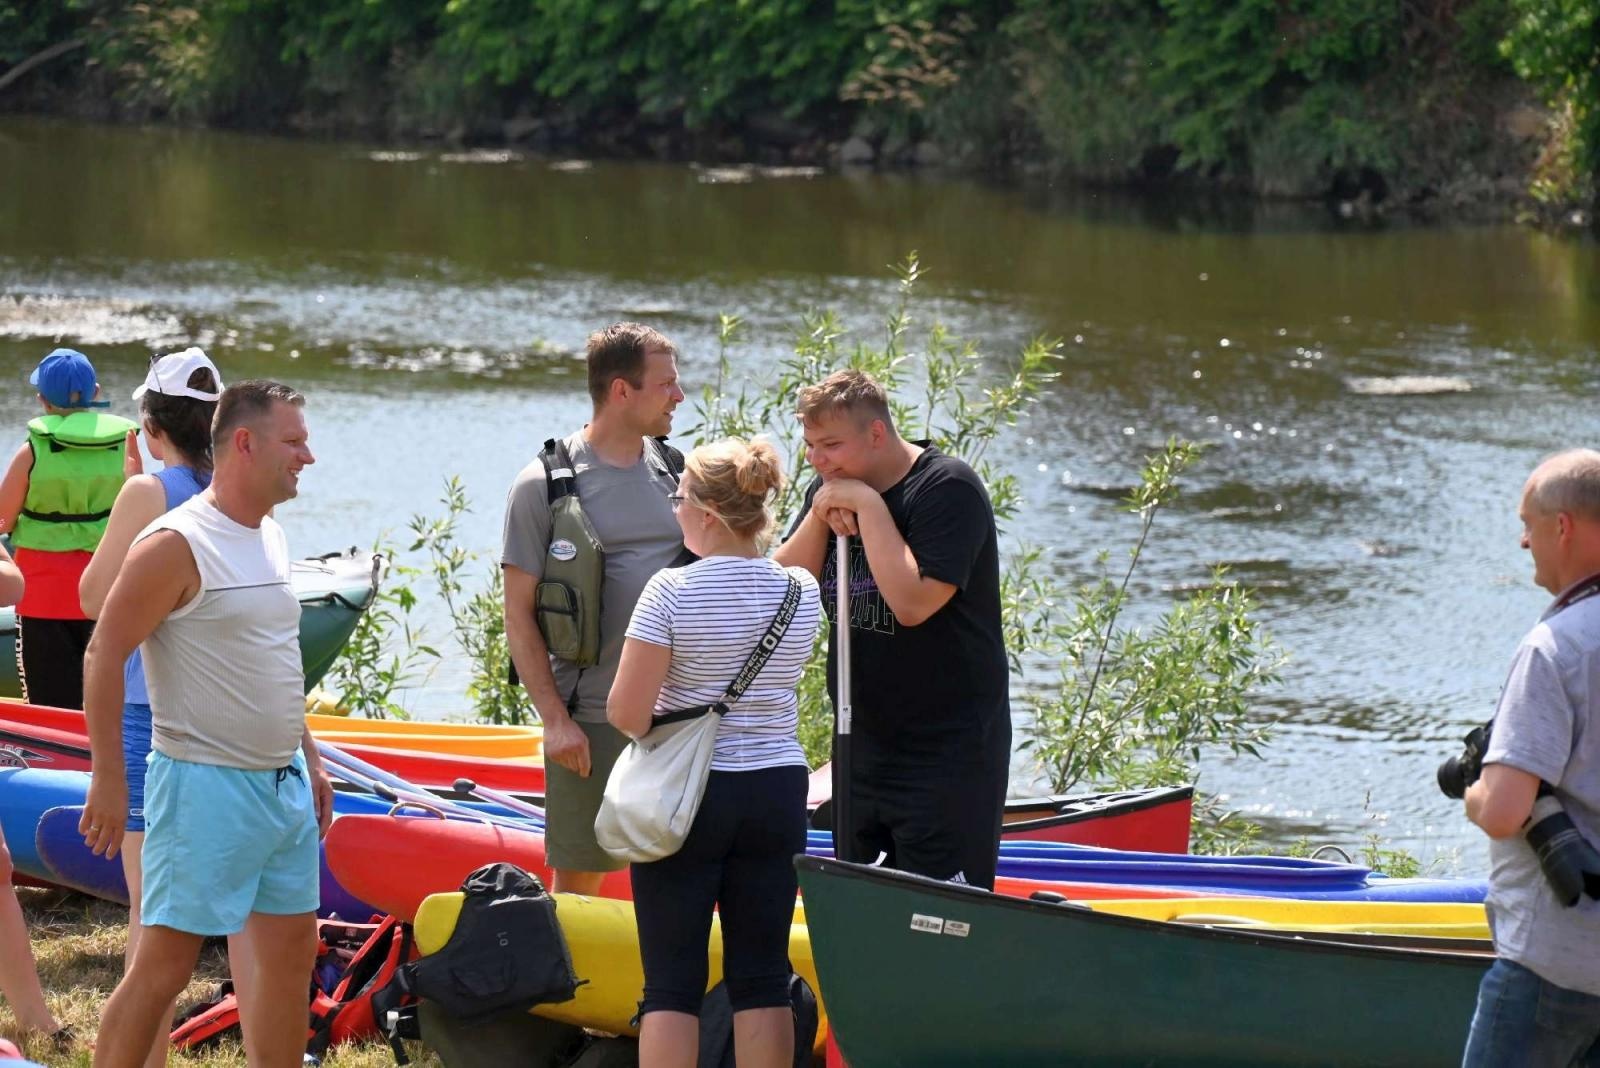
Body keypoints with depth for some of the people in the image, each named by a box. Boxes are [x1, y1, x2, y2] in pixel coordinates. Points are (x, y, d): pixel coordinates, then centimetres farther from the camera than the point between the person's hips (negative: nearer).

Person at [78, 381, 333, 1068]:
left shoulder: (269, 538, 12)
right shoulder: (176, 545, -15)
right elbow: (104, 657, -15)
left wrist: (310, 761, 21)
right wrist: (107, 781, -18)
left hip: (283, 785, 9)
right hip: (206, 786, -9)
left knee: (291, 951, 12)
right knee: (164, 965, -8)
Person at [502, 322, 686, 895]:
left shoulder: (674, 472, 9)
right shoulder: (544, 485, -6)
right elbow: (519, 615, -5)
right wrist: (555, 719, -12)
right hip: (591, 721, -4)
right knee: (576, 879, 2)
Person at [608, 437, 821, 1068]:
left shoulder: (671, 593, -15)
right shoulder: (802, 591, -1)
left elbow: (626, 714, -14)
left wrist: (654, 726, 6)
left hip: (685, 797, -4)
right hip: (776, 794, 4)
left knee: (672, 984, 1)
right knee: (761, 979, 8)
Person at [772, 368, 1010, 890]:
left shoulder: (948, 489, -16)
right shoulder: (831, 489, 8)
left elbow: (913, 602, -26)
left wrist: (868, 506, -22)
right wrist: (821, 517, -12)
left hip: (948, 746, -8)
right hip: (861, 738, 8)